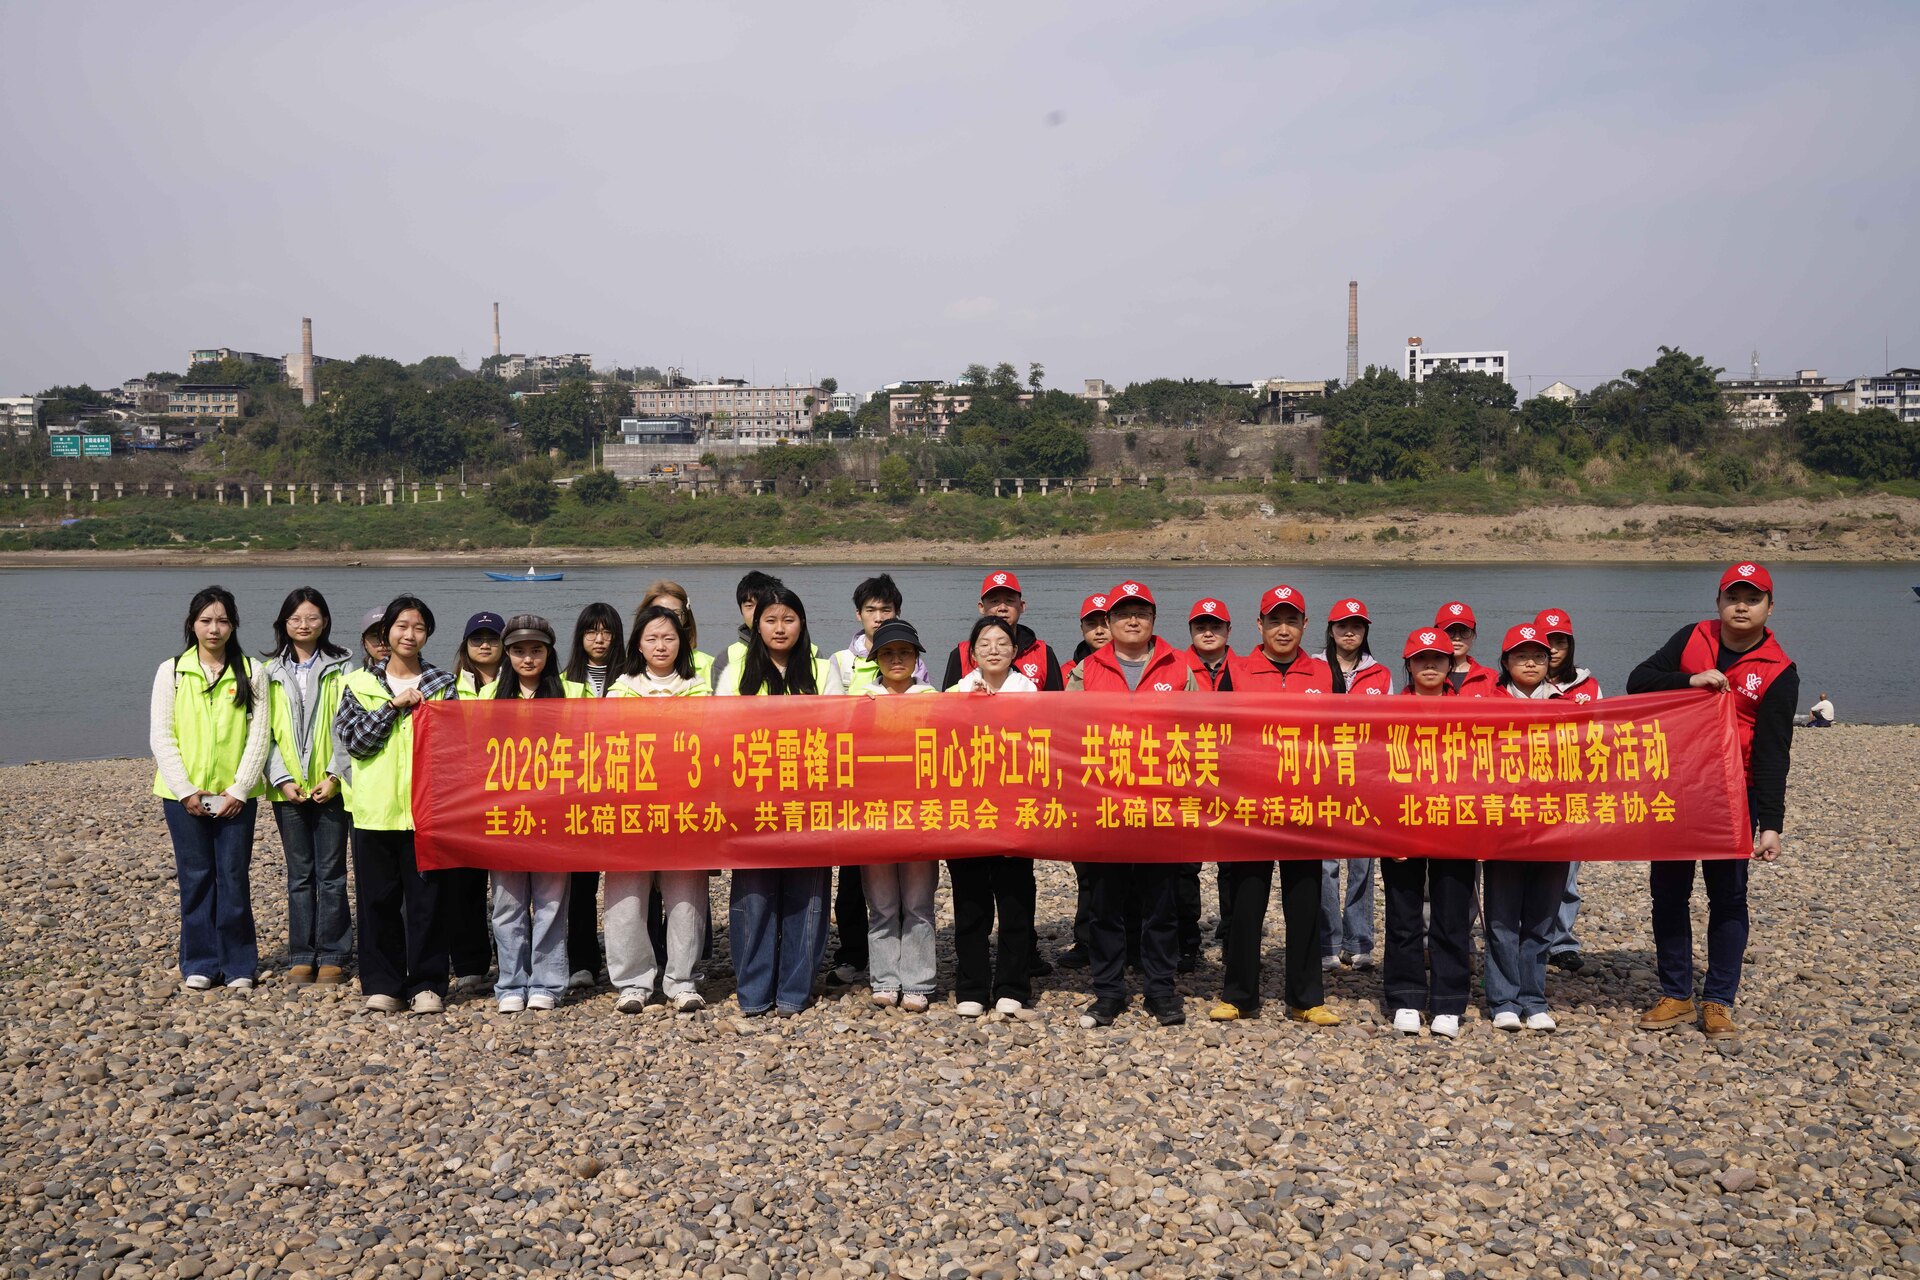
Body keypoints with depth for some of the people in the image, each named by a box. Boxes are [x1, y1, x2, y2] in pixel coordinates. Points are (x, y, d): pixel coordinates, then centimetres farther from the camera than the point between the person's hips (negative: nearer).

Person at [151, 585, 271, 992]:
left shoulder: (252, 673, 3)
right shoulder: (171, 672, 3)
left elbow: (259, 735, 0)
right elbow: (160, 736, 0)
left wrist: (239, 789, -9)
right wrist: (185, 790, -9)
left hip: (235, 795, 0)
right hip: (184, 794, 0)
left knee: (234, 879, 1)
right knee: (195, 878, 5)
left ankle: (239, 965, 11)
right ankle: (199, 964, 15)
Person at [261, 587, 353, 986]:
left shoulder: (341, 668, 2)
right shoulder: (271, 672, 8)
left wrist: (335, 775, -12)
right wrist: (282, 779, -7)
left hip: (330, 786, -2)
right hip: (288, 788, 2)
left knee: (331, 873, 1)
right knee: (299, 874, 8)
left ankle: (332, 956, 8)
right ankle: (301, 956, 15)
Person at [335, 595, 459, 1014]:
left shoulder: (442, 684, 7)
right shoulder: (361, 684, 8)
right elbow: (353, 739, -4)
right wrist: (393, 705, -10)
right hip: (374, 807, 1)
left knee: (426, 898, 1)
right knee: (378, 898, 5)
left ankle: (427, 984, 9)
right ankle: (382, 983, 15)